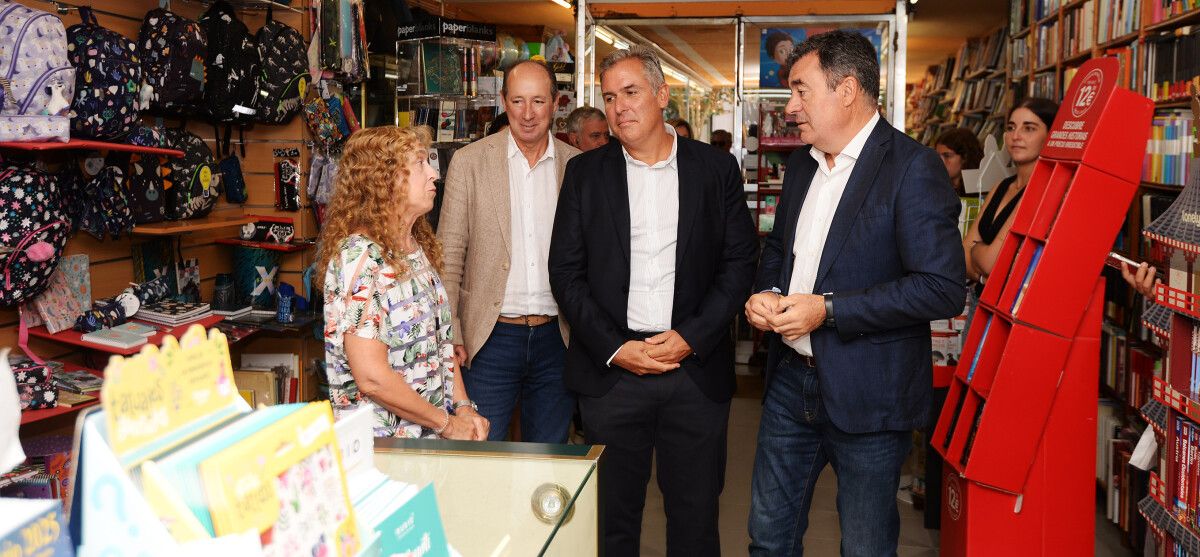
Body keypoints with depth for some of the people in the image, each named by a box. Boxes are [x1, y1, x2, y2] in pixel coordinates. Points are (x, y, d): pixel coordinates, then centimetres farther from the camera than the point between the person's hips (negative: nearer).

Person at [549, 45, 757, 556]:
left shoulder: (717, 169, 4)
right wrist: (614, 348, -8)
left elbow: (740, 262, 1)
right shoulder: (585, 173, 6)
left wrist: (691, 337, -10)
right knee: (612, 515, 10)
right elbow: (566, 272, 3)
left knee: (696, 514, 9)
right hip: (611, 369, 1)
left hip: (696, 368, 0)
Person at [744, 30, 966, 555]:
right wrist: (765, 292, 0)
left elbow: (942, 287, -21)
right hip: (791, 379, 7)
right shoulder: (802, 163, 10)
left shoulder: (912, 167, -15)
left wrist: (828, 310, -21)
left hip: (867, 394, -7)